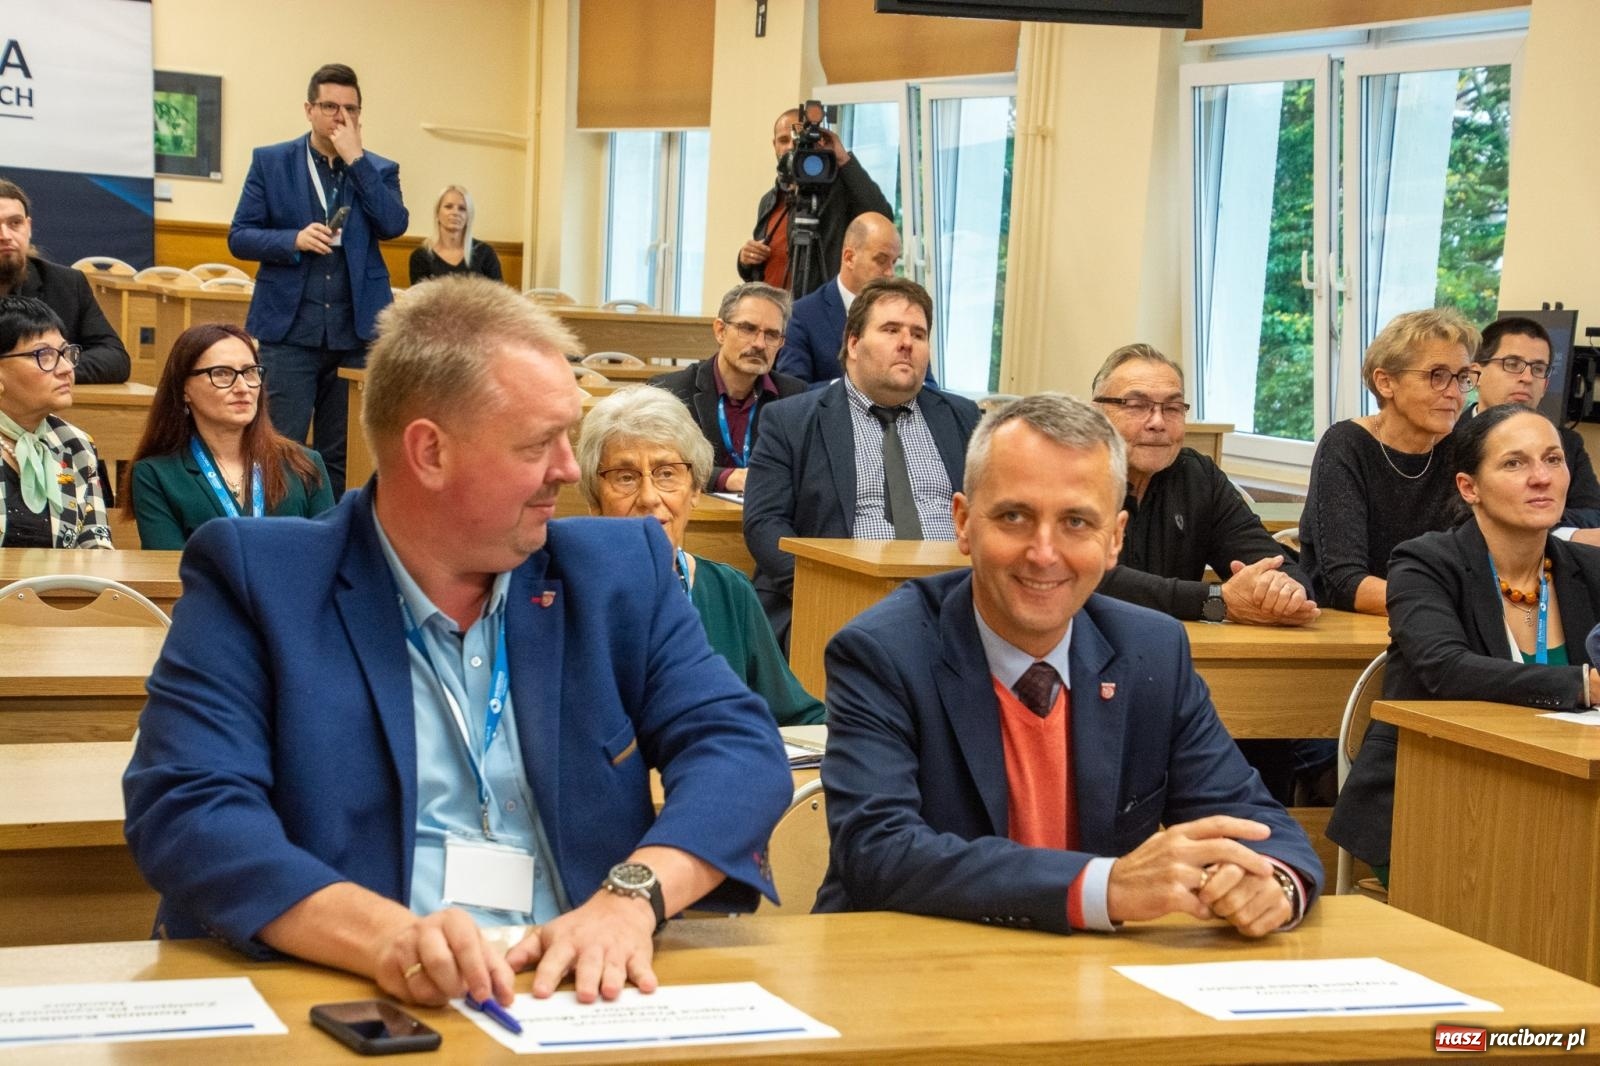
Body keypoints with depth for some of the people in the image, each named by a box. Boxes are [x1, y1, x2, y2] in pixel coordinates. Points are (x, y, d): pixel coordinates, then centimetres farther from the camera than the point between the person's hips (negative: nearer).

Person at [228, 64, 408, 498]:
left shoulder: (378, 170, 10)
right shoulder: (271, 162, 6)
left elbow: (394, 225, -8)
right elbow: (239, 237, 3)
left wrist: (356, 160, -10)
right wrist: (295, 239, -14)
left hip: (354, 333, 1)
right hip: (290, 331, -1)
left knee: (339, 457, 6)